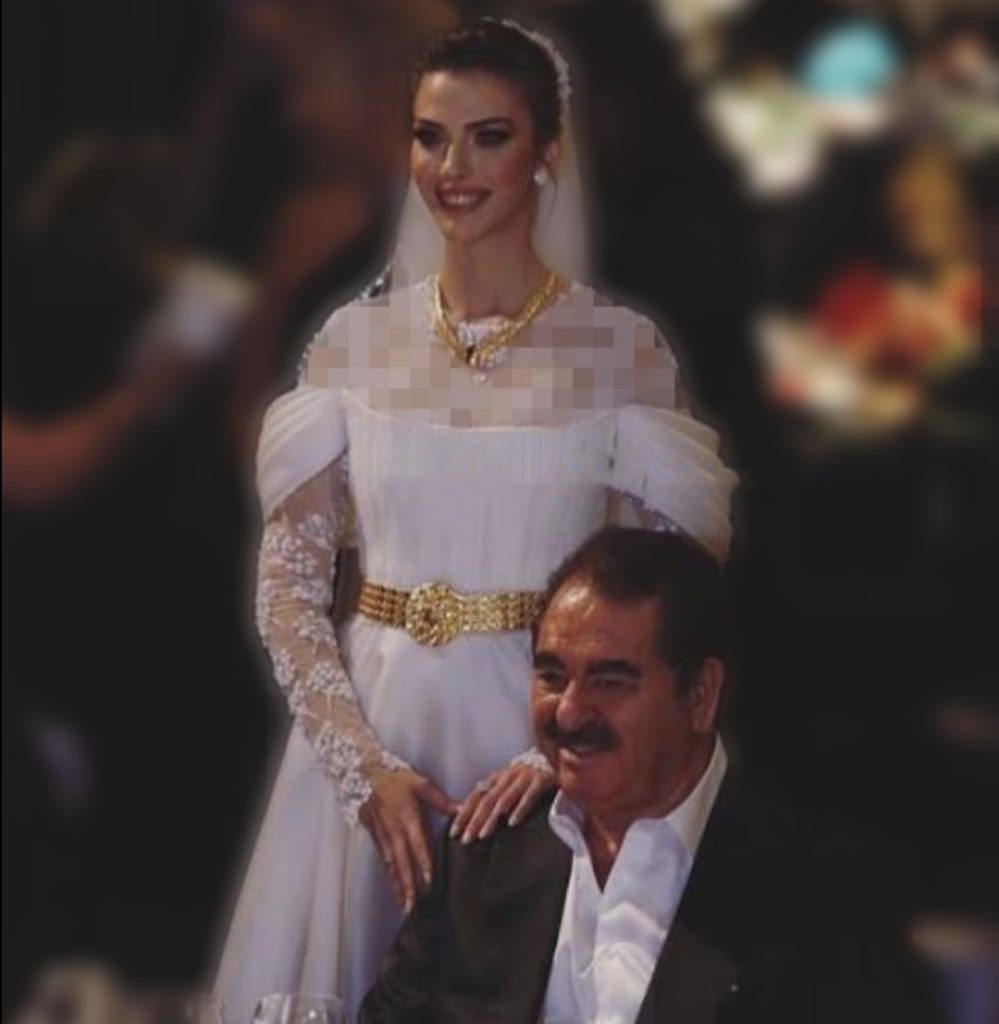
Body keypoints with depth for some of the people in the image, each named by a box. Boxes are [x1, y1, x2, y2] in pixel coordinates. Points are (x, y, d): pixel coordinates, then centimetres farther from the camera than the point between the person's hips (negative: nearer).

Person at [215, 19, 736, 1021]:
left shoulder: (622, 350, -4)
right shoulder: (355, 340, 2)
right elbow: (287, 582, 1)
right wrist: (367, 766, -10)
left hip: (539, 727, -2)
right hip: (365, 724, 2)